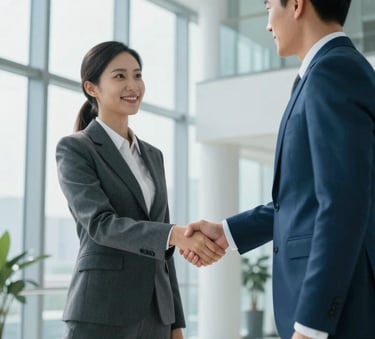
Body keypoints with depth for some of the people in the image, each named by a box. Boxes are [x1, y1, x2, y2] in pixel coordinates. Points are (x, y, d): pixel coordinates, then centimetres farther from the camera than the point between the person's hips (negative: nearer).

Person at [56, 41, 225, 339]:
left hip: (154, 312, 6)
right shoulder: (74, 149, -3)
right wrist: (178, 234, -32)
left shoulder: (153, 156, 16)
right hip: (101, 312, -6)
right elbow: (100, 223, -18)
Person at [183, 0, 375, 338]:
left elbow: (344, 205, -22)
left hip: (335, 306, -10)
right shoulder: (344, 70, 19)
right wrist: (227, 232, 22)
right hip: (329, 298, 10)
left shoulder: (333, 70, -14)